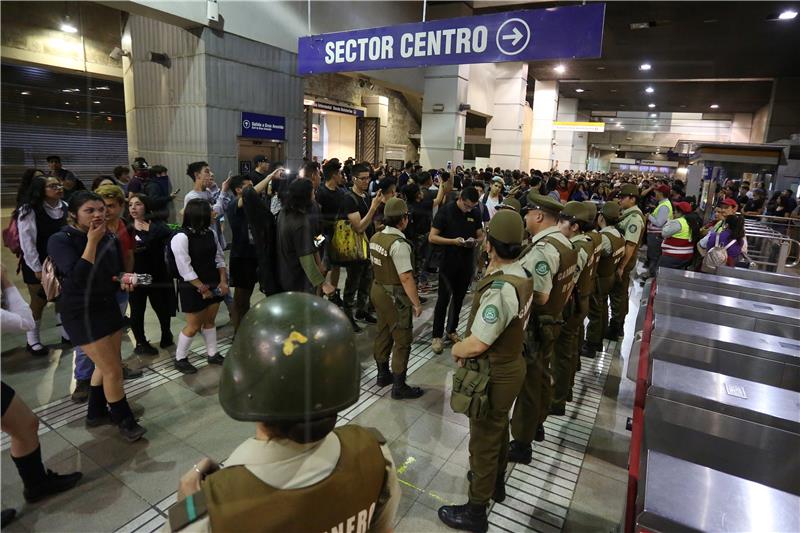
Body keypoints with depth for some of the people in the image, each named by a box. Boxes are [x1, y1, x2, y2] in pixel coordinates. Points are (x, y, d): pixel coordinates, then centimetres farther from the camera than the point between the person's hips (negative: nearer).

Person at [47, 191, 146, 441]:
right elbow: (78, 278, -30)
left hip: (108, 306, 7)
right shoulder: (60, 240, -17)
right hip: (81, 313, -6)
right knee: (113, 370, -3)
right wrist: (92, 241, -28)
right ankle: (125, 421, 16)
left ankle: (96, 413, 38)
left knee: (106, 365, 18)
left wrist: (124, 280, -9)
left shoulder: (110, 238, 0)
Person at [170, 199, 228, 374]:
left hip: (213, 285, 6)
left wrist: (223, 281, -3)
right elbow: (185, 269, -21)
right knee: (194, 326, 4)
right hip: (193, 288, -6)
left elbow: (219, 257, 6)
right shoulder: (181, 238, -19)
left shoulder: (210, 233, 2)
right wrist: (202, 288, -17)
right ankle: (180, 358, 23)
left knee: (210, 321, 15)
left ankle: (213, 354, 28)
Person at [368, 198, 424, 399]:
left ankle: (383, 374, 37)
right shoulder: (399, 244, -24)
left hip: (378, 290, 9)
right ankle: (399, 386, 15)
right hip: (395, 297, -8)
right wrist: (417, 303, -16)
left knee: (383, 333, 21)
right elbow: (406, 278, -24)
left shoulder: (375, 237, 1)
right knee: (402, 340, 4)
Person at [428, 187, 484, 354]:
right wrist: (453, 241, -25)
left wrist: (475, 241, -14)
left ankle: (451, 330, 30)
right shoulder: (445, 210, -11)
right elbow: (432, 237, -13)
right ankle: (437, 336, 11)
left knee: (459, 298, 14)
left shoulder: (475, 213, 1)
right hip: (448, 262, -4)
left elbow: (480, 235, 10)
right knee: (444, 299, -1)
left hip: (466, 263, 4)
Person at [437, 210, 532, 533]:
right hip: (510, 364, 9)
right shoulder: (520, 275, -2)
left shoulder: (500, 289, -32)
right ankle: (495, 482, 52)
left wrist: (456, 350, -10)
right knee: (498, 429, 28)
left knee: (484, 440, 9)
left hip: (494, 375, -9)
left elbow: (476, 344, -29)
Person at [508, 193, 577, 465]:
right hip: (551, 322, 10)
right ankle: (537, 424, 46)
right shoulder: (565, 242, 4)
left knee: (528, 383, 5)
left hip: (533, 327, -10)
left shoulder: (541, 249, -28)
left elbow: (539, 297, -29)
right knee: (542, 376, 25)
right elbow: (568, 284, 13)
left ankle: (521, 444, 21)